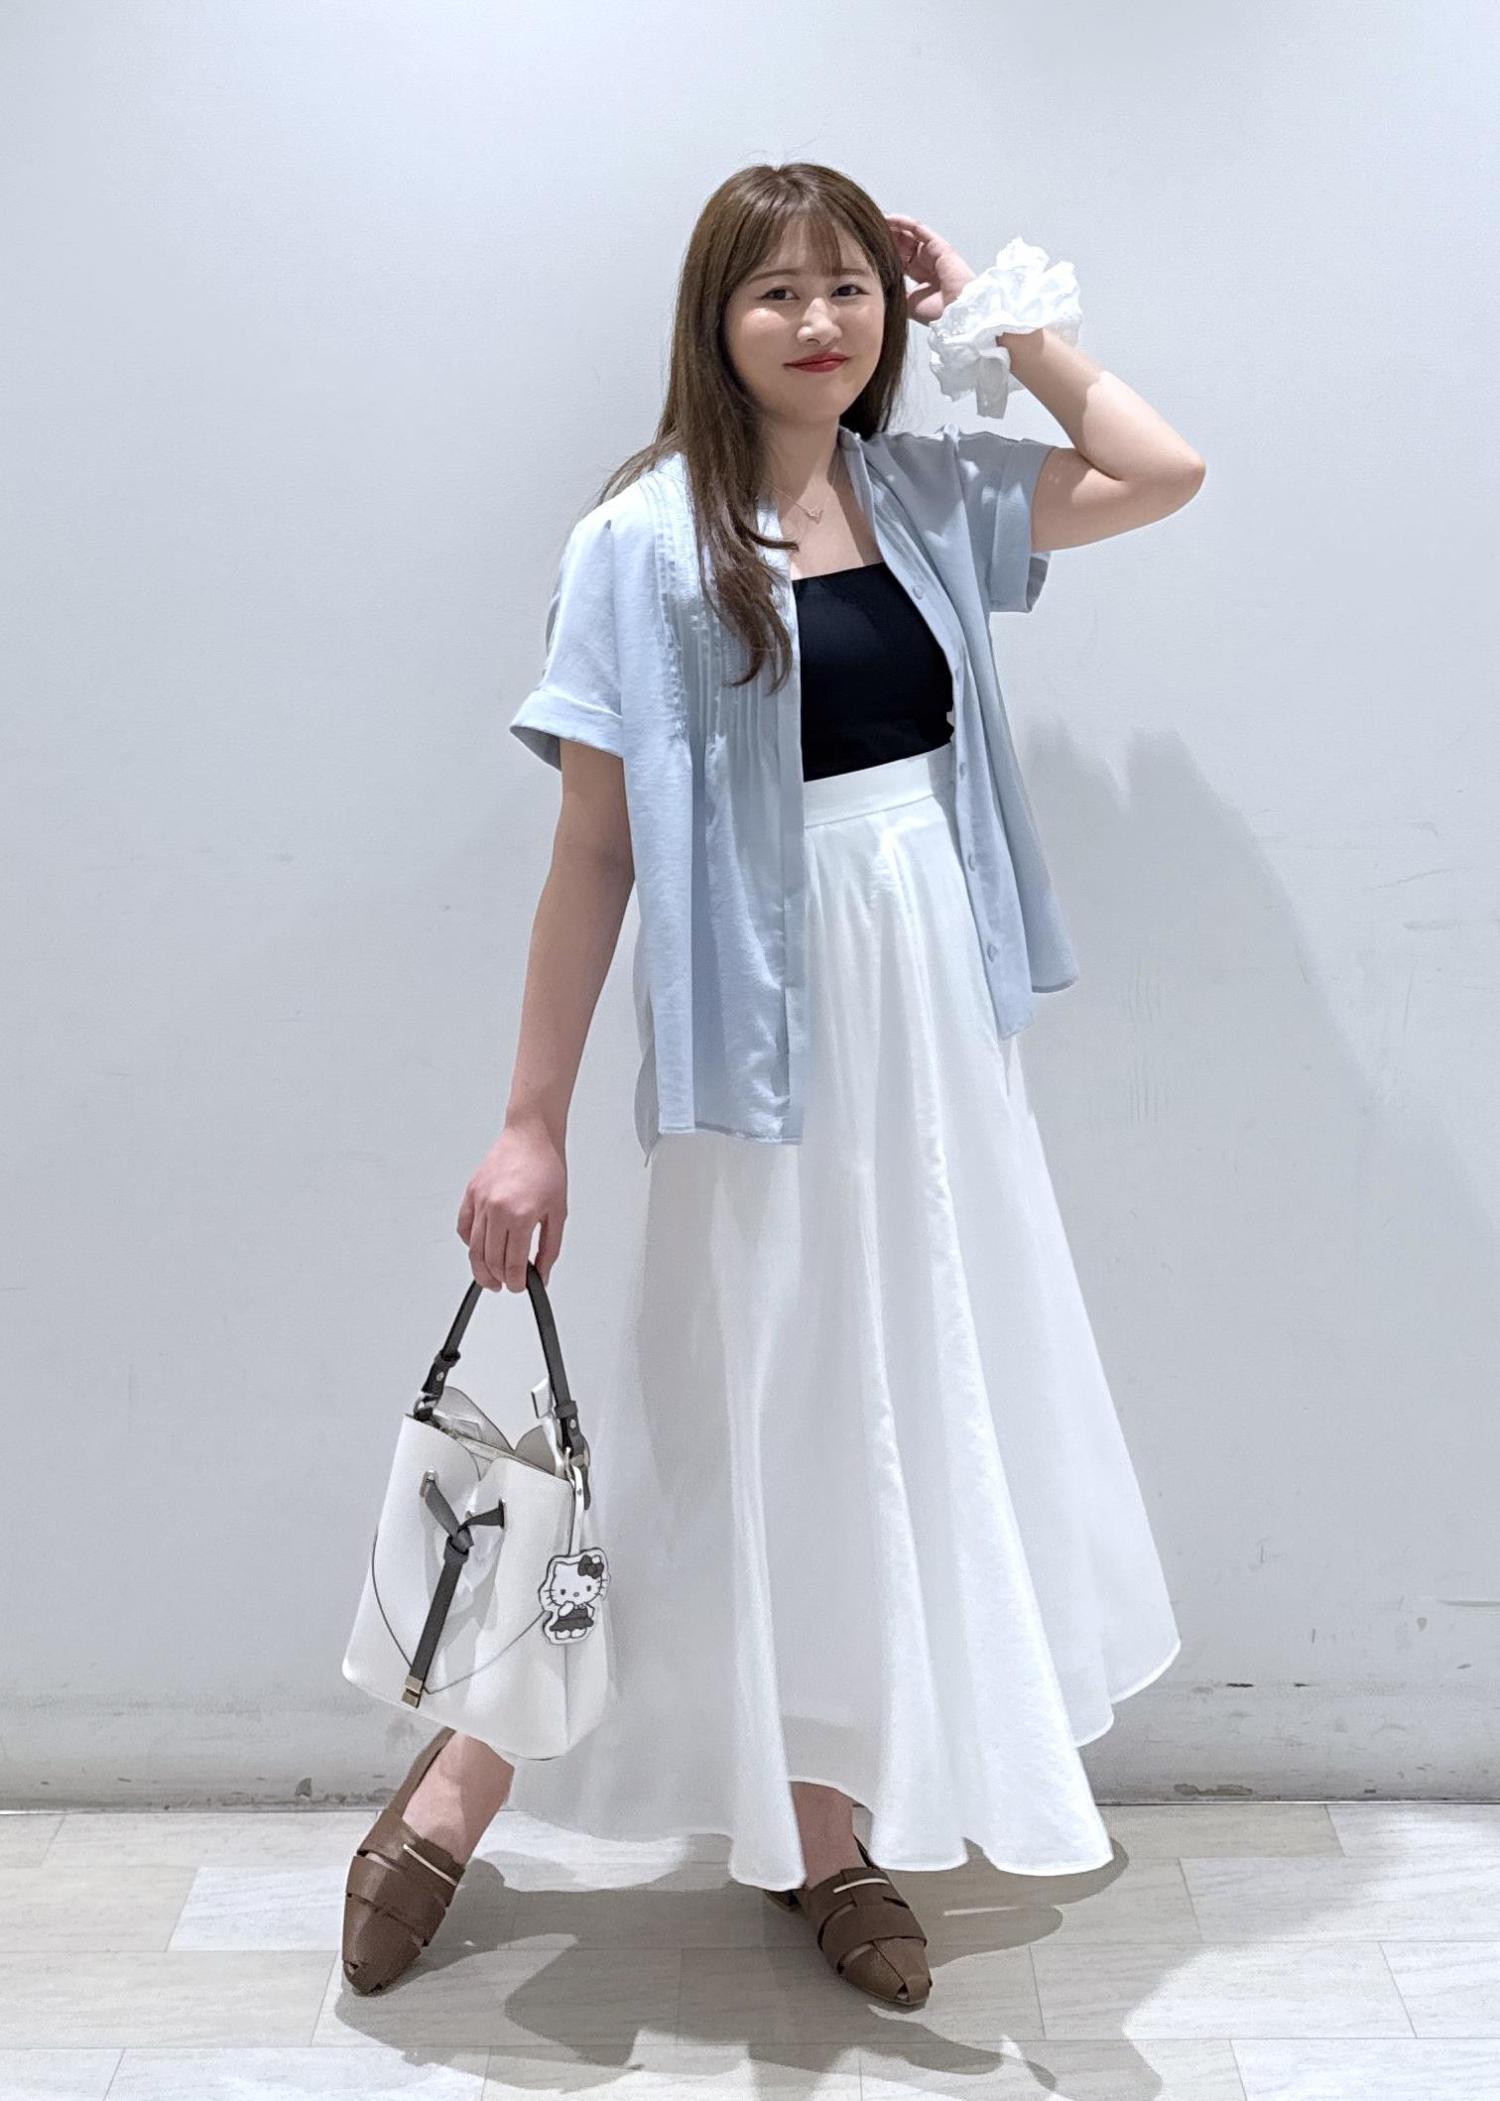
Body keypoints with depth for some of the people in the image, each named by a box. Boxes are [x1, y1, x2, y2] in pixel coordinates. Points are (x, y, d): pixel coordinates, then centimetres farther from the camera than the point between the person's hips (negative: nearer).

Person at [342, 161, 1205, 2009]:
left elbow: (1163, 472, 13)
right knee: (740, 1431, 4)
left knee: (902, 1415, 12)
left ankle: (823, 1826, 29)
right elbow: (594, 847, -10)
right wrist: (533, 1124, -10)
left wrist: (1004, 321, 7)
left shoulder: (927, 496, 7)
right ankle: (454, 1798, 25)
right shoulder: (649, 541, -8)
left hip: (936, 1013, 6)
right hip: (766, 1031, -5)